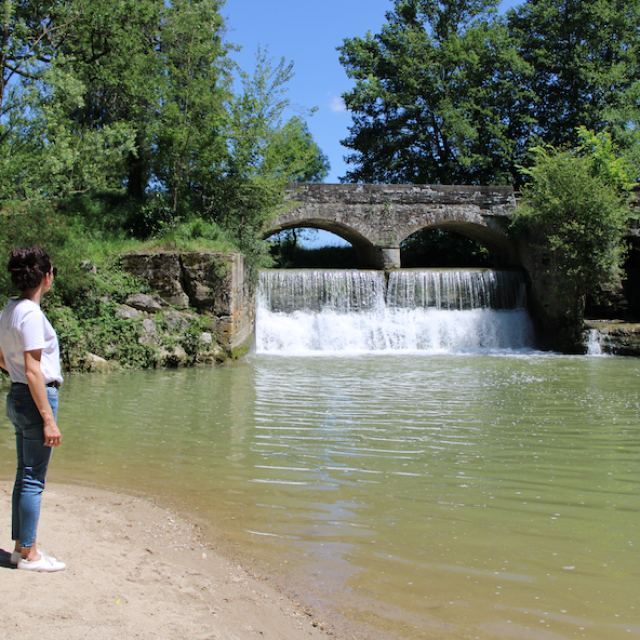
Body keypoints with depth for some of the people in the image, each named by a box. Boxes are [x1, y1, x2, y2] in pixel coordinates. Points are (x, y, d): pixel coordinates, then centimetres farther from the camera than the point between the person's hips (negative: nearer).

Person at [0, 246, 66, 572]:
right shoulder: (31, 313, -17)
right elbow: (33, 370, -20)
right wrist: (49, 420, -19)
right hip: (37, 398, -9)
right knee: (33, 480, -1)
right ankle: (29, 554, 9)